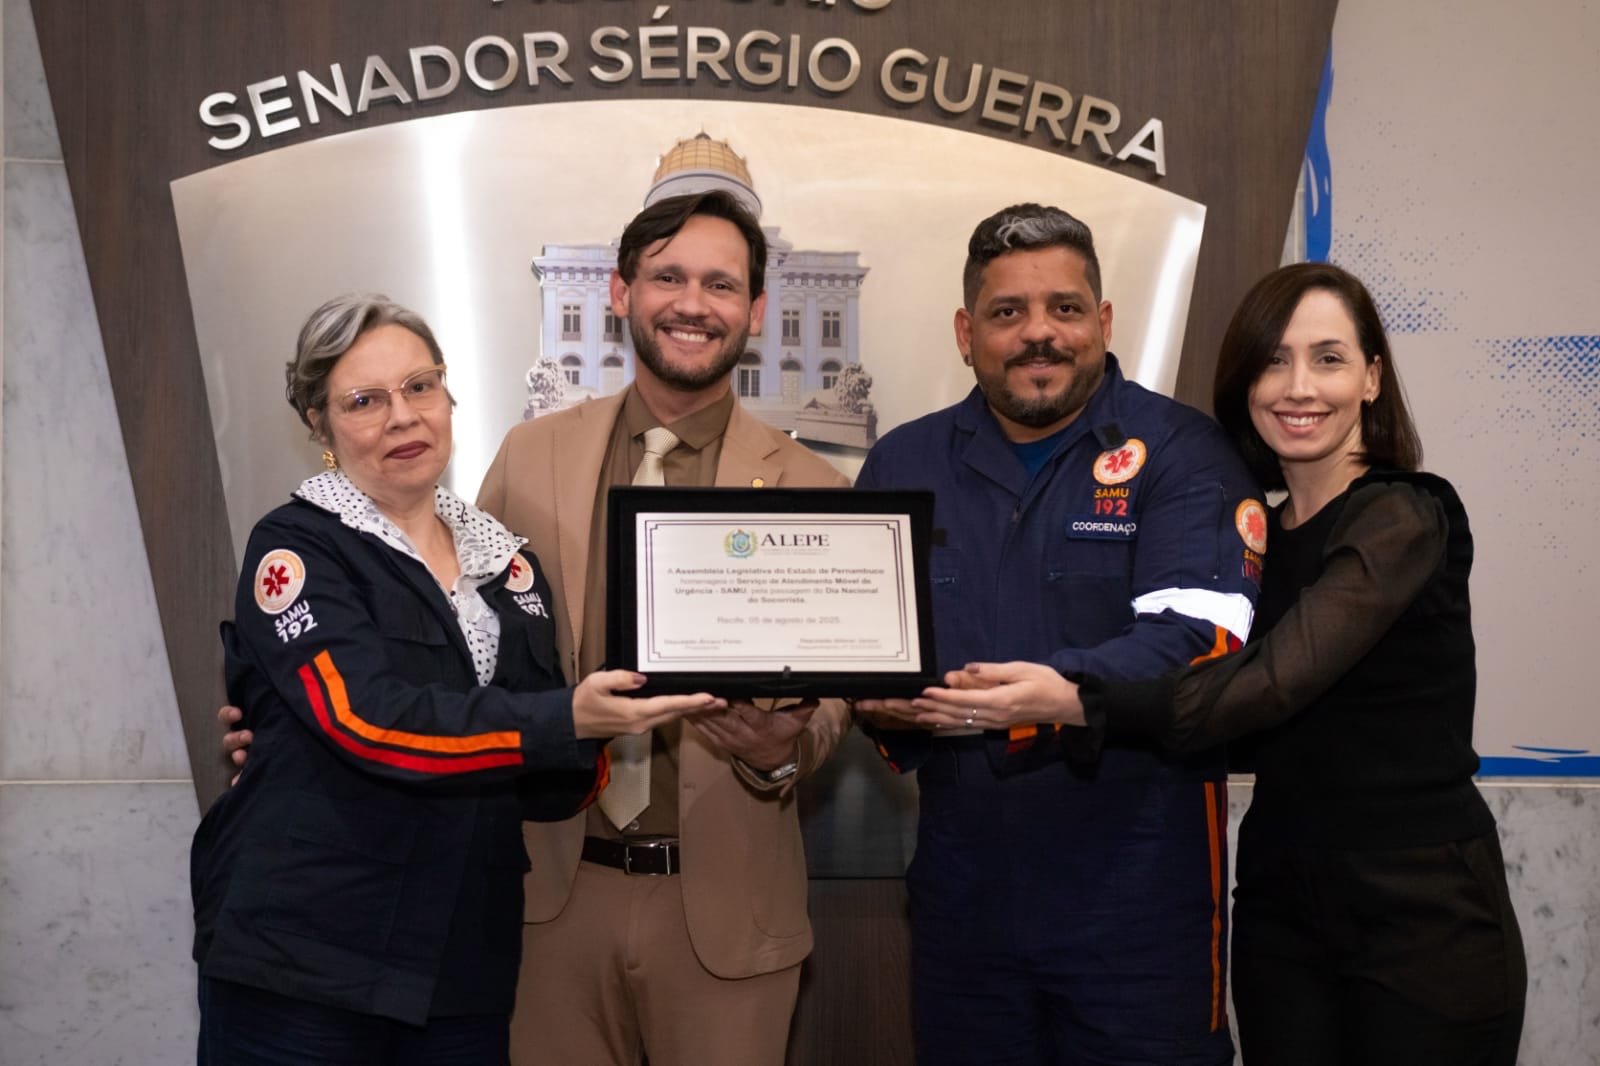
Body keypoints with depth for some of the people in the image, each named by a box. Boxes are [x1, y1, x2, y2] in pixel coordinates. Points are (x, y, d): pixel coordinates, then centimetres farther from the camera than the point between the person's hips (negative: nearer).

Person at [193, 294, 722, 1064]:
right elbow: (366, 719, -21)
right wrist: (568, 721, -29)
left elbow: (548, 783, 12)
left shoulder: (508, 563, 10)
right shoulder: (296, 548, -6)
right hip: (300, 963, -5)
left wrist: (587, 759, -11)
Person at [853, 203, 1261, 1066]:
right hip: (961, 887, 4)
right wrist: (879, 702, -11)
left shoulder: (1177, 452, -3)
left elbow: (1200, 639, -15)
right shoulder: (902, 465, 9)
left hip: (1136, 891, -3)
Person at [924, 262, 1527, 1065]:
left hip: (1423, 915, -6)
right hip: (1281, 905, 6)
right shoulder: (1258, 537, 8)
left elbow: (1275, 684, -26)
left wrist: (1077, 702, -38)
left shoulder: (1403, 519, -13)